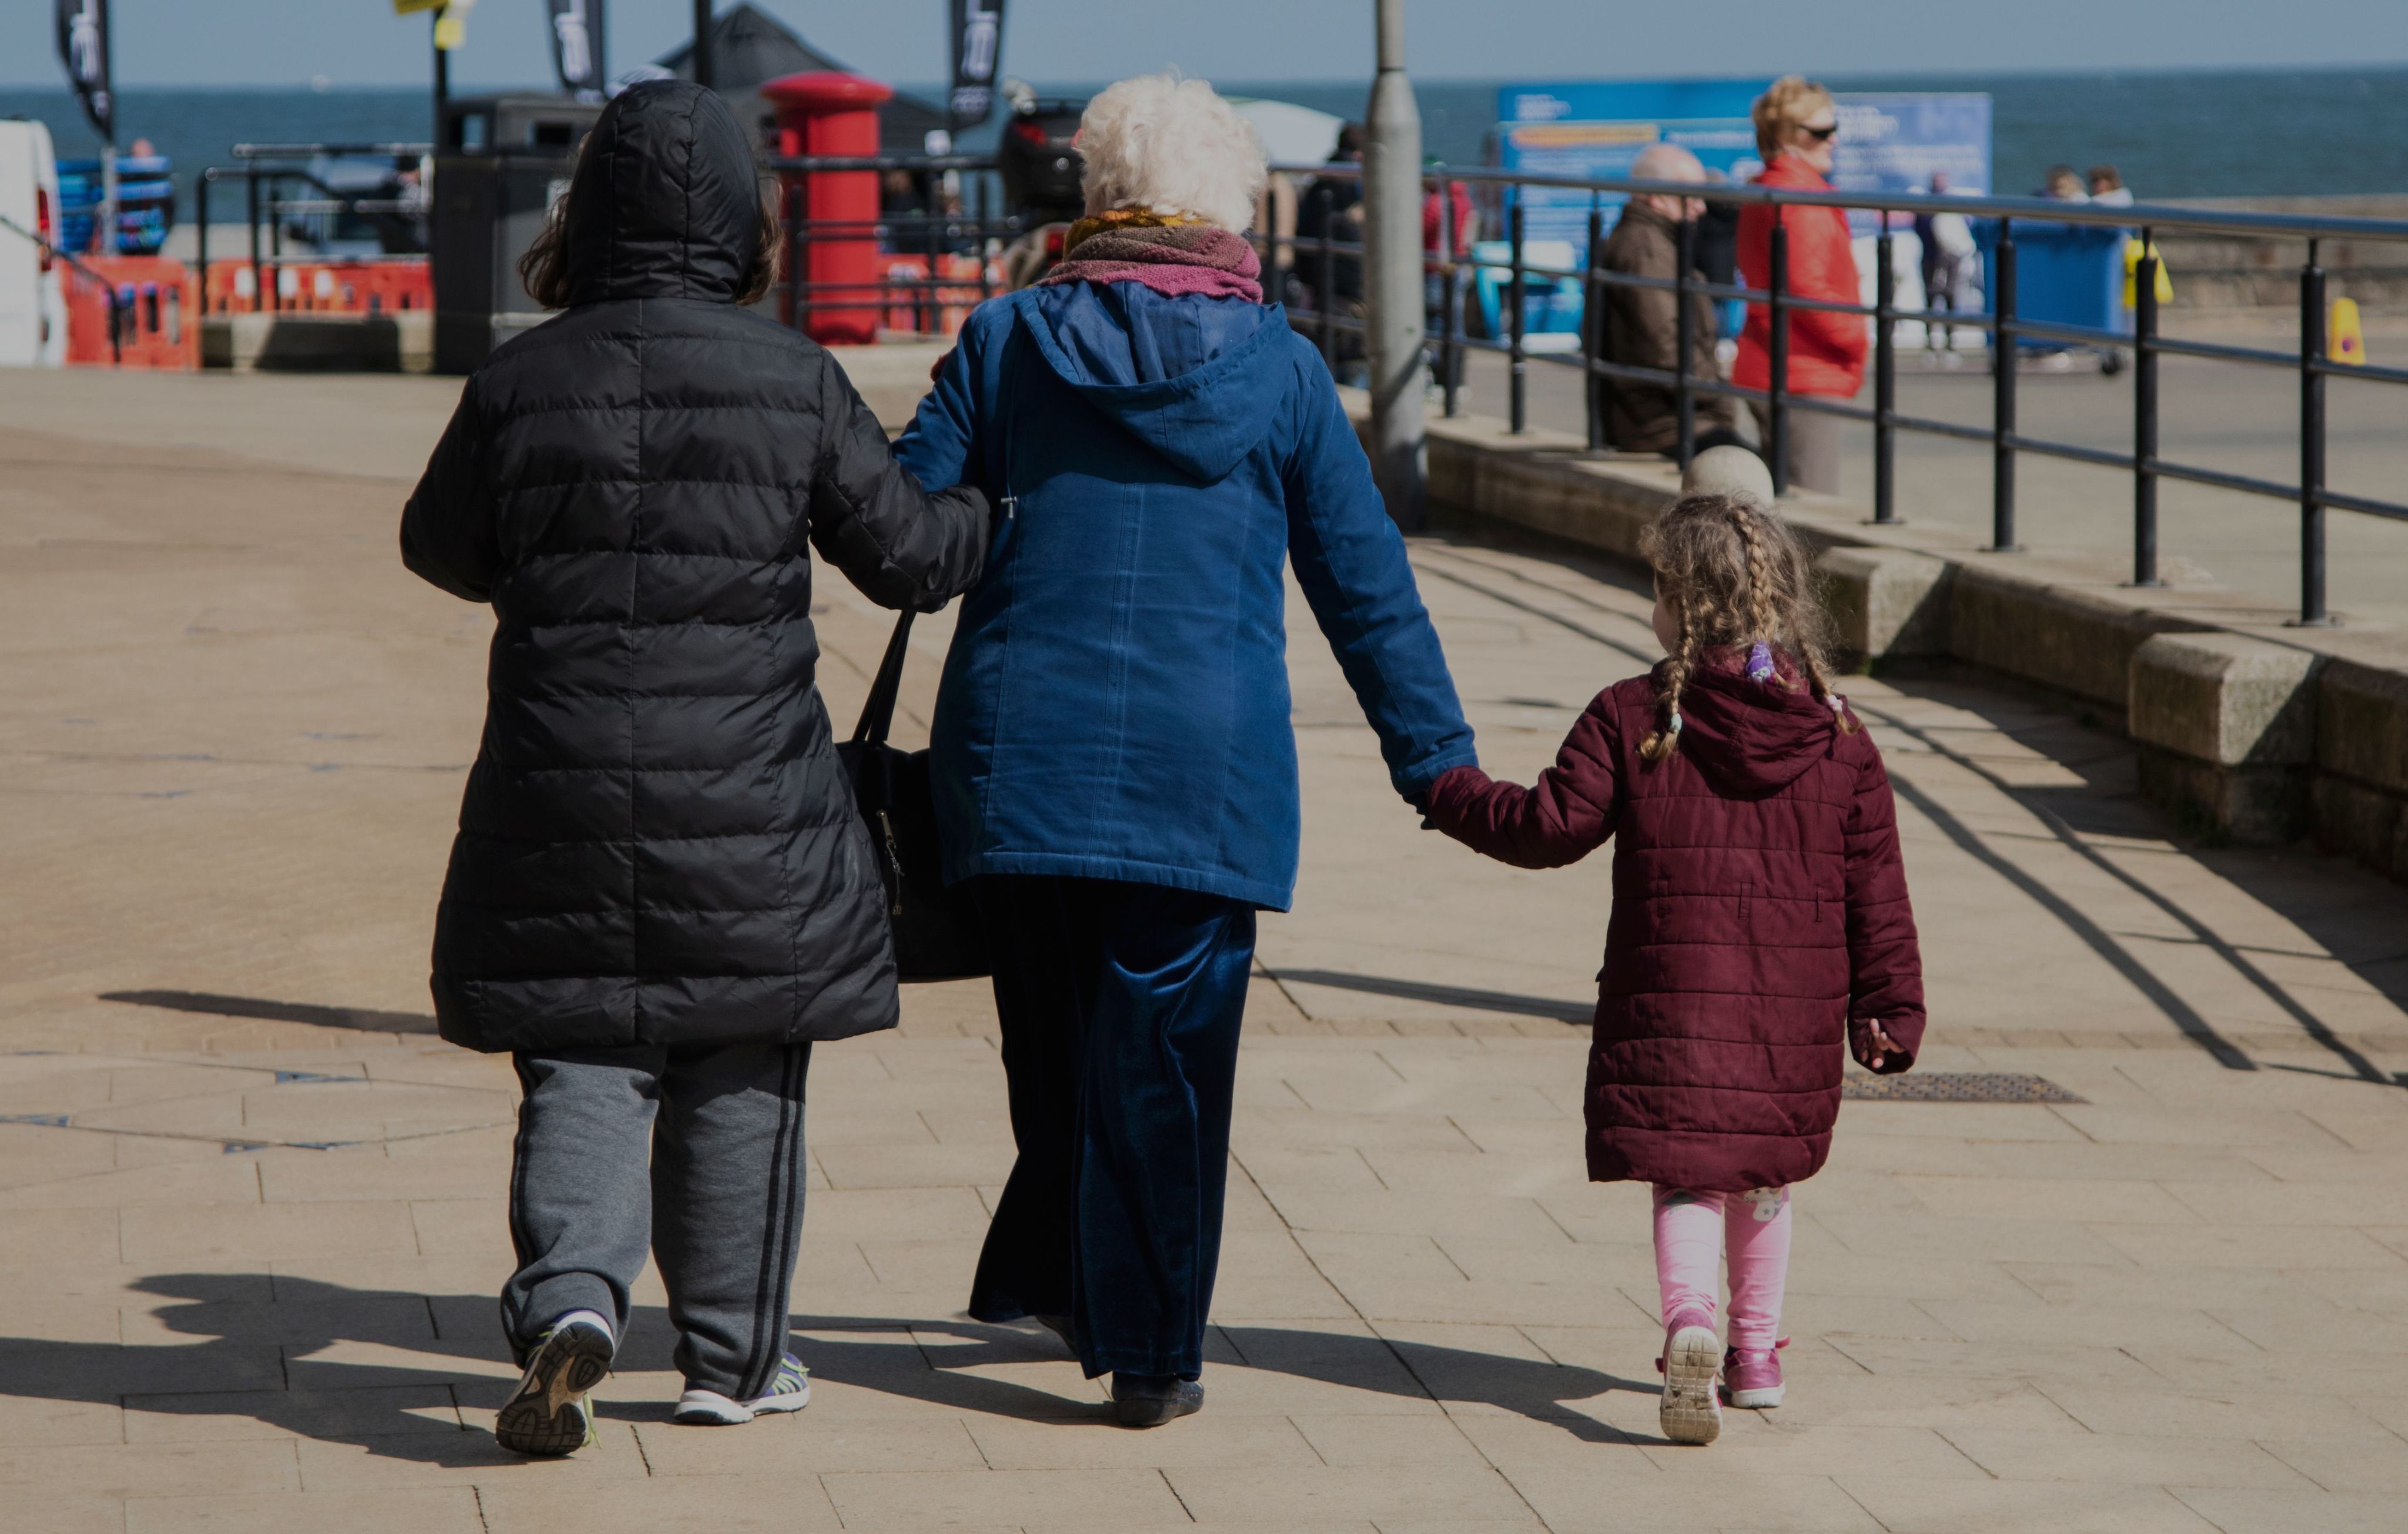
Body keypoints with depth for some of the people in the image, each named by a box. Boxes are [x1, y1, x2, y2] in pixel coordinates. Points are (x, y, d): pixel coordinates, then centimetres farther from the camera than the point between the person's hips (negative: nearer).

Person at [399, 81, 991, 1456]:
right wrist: (990, 514, 23)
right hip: (750, 806, -1)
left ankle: (570, 1291, -15)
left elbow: (445, 549, 12)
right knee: (739, 1078, 13)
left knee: (585, 1063, 8)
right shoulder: (793, 378, -7)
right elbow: (907, 555, 2)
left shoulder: (521, 383, -4)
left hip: (564, 801, 1)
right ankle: (736, 1354, 21)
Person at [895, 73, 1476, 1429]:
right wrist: (1440, 761, 10)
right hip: (1204, 762, -2)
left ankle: (1055, 1280, 27)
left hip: (1019, 749, 2)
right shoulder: (1280, 367, 2)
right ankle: (1149, 1353, 5)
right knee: (1165, 1053, 3)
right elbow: (1367, 584, 5)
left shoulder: (1009, 341, 3)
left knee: (1054, 1035, 17)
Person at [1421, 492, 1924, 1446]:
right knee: (1764, 1174, 20)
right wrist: (1889, 1008, 10)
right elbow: (1875, 892, 5)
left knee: (1686, 1174, -4)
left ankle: (1691, 1323, -30)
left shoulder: (1633, 719, -6)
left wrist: (1456, 797, 13)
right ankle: (1756, 1355, 29)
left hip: (1672, 995, -3)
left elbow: (1553, 825, -5)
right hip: (1797, 1010, 3)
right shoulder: (1838, 738, 3)